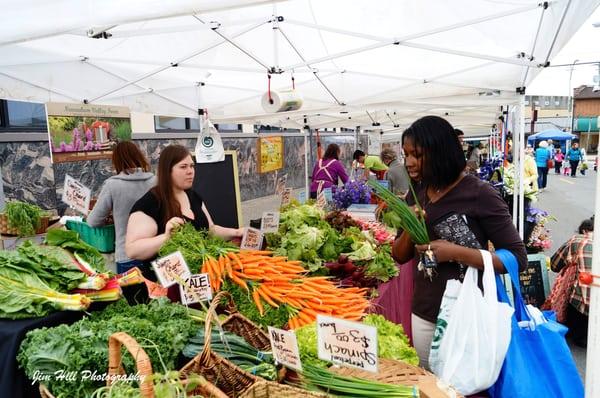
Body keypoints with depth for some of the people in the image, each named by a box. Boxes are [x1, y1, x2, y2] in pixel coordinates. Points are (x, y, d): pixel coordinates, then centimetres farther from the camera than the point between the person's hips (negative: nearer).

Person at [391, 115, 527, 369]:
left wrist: (455, 253, -25)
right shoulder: (416, 195, 2)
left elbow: (518, 258, -14)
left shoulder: (479, 194, -14)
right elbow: (399, 257, 6)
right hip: (424, 314, 5)